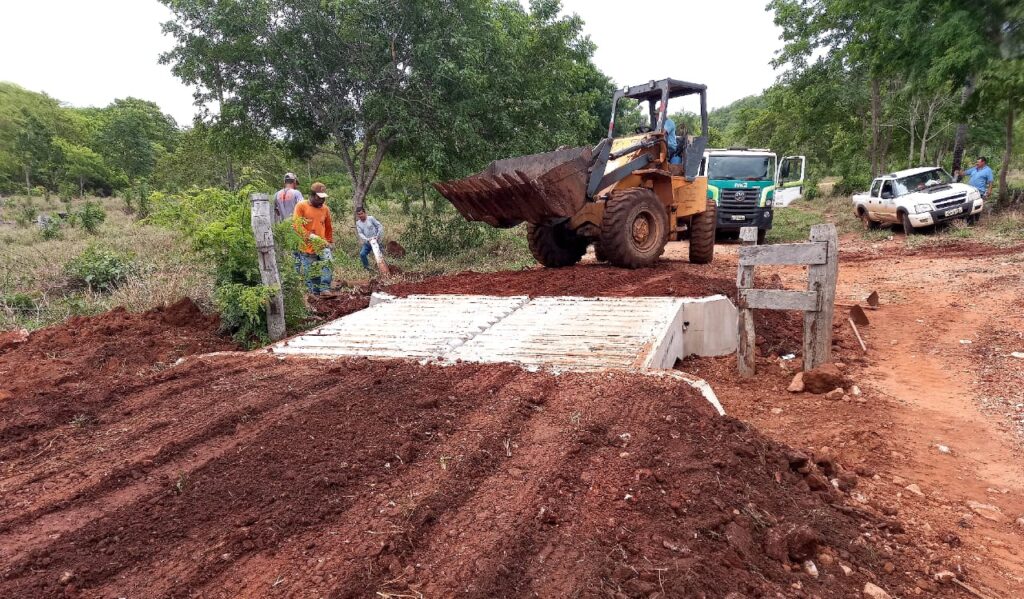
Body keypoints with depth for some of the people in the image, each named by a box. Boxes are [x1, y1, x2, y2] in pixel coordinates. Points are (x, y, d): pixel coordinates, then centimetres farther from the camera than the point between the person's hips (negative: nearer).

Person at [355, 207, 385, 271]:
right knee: (362, 254, -11)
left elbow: (380, 226, -8)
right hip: (367, 243, 3)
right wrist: (367, 239, -22)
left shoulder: (371, 218, -9)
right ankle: (366, 268, 9)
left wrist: (377, 236, -17)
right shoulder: (358, 223, 3)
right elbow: (360, 233, -4)